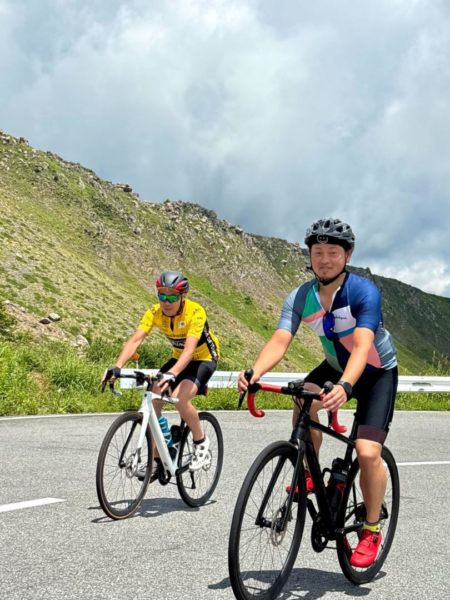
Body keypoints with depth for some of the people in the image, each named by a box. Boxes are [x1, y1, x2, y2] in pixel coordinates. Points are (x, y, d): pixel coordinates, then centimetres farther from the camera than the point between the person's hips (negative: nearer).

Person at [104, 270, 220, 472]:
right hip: (178, 358, 5)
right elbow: (135, 340, -27)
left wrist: (171, 374, -57)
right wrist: (116, 367, -43)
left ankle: (201, 443, -4)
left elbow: (189, 348, -42)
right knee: (153, 400, -13)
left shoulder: (195, 312, -30)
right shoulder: (155, 312, -17)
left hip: (204, 359, -5)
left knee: (180, 398, -29)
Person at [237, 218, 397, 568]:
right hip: (336, 367, 4)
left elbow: (362, 346, -41)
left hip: (378, 372, -4)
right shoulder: (300, 298, -16)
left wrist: (344, 387, -59)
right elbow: (279, 342, -28)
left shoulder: (365, 292, -29)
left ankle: (372, 530, 4)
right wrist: (255, 372, -48)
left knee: (367, 452, -18)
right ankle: (310, 474, -4)